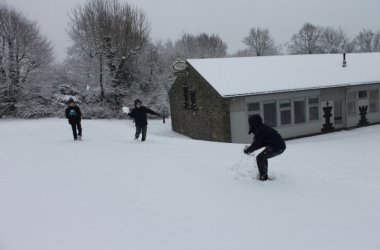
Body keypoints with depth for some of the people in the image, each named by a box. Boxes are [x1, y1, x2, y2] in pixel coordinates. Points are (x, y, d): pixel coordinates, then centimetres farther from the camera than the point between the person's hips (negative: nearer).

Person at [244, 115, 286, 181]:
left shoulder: (259, 131, -15)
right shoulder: (263, 128, 16)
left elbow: (257, 145, -13)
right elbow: (262, 143, 21)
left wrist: (248, 150, 2)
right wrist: (249, 149, 17)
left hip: (276, 148, -10)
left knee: (260, 158, -3)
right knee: (263, 157, 22)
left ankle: (263, 177, 0)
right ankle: (264, 176, 29)